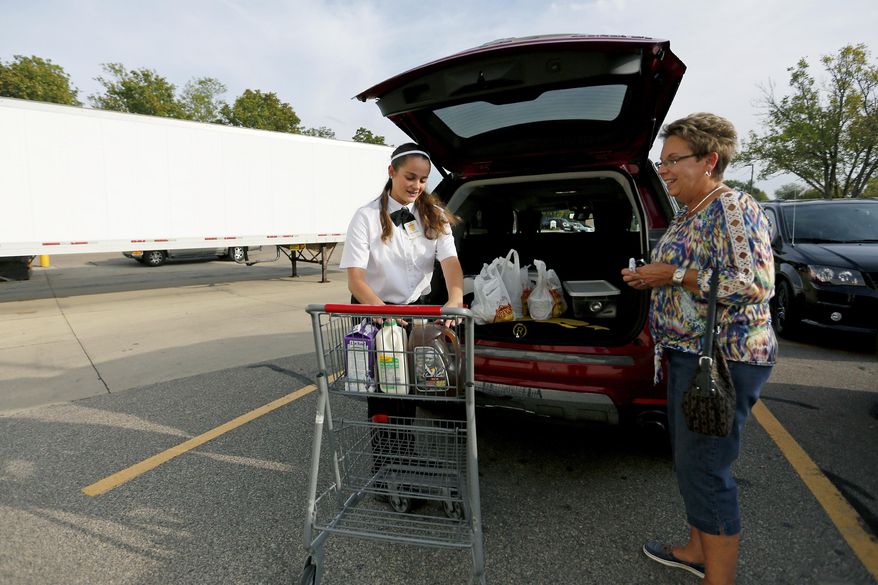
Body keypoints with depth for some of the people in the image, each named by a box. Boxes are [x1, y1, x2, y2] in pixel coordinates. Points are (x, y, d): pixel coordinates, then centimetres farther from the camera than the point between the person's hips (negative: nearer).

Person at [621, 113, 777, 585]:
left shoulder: (733, 210, -15)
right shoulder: (688, 215, 14)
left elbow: (754, 285, -25)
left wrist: (674, 275, -20)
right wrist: (650, 278, 8)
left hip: (721, 360, -10)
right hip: (687, 353, 10)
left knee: (704, 470, -2)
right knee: (689, 459, 19)